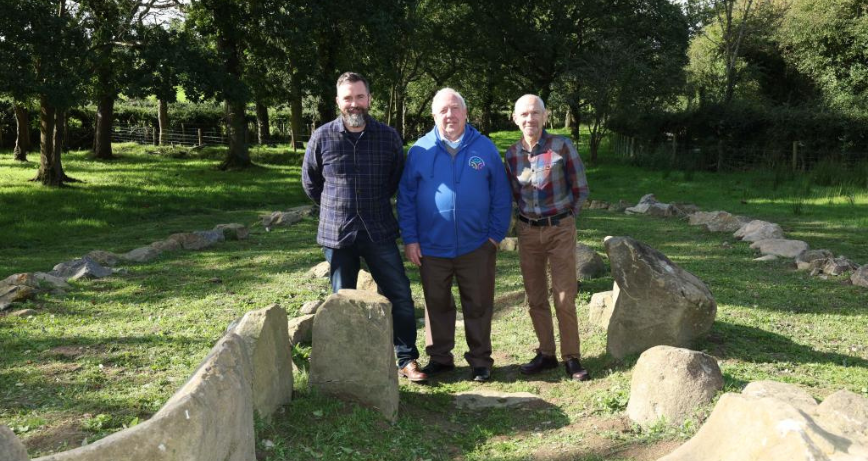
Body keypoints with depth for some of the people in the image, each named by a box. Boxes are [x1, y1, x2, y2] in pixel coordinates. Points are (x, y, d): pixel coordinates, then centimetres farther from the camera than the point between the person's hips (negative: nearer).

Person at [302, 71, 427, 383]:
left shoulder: (388, 137, -1)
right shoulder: (322, 138, -3)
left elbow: (399, 178, 15)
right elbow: (310, 182, 12)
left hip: (379, 231, 0)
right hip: (337, 234, 0)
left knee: (400, 296, 1)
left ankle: (407, 359, 15)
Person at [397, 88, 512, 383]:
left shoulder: (485, 148, 0)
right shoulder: (420, 150, 0)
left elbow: (501, 196, 4)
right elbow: (406, 197, 2)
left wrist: (496, 234, -1)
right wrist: (410, 239, -3)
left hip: (476, 247, 0)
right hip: (432, 247, 1)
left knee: (478, 306, 8)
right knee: (437, 305, 12)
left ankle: (480, 361, 22)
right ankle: (439, 358, 27)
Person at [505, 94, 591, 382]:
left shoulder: (561, 146, -8)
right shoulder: (512, 154, 2)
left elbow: (580, 189, -2)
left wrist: (564, 217, 2)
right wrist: (528, 216, 8)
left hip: (560, 230, -3)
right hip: (528, 231, 4)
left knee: (564, 298, -3)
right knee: (535, 298, 8)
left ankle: (571, 358, 9)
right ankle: (546, 354, 21)